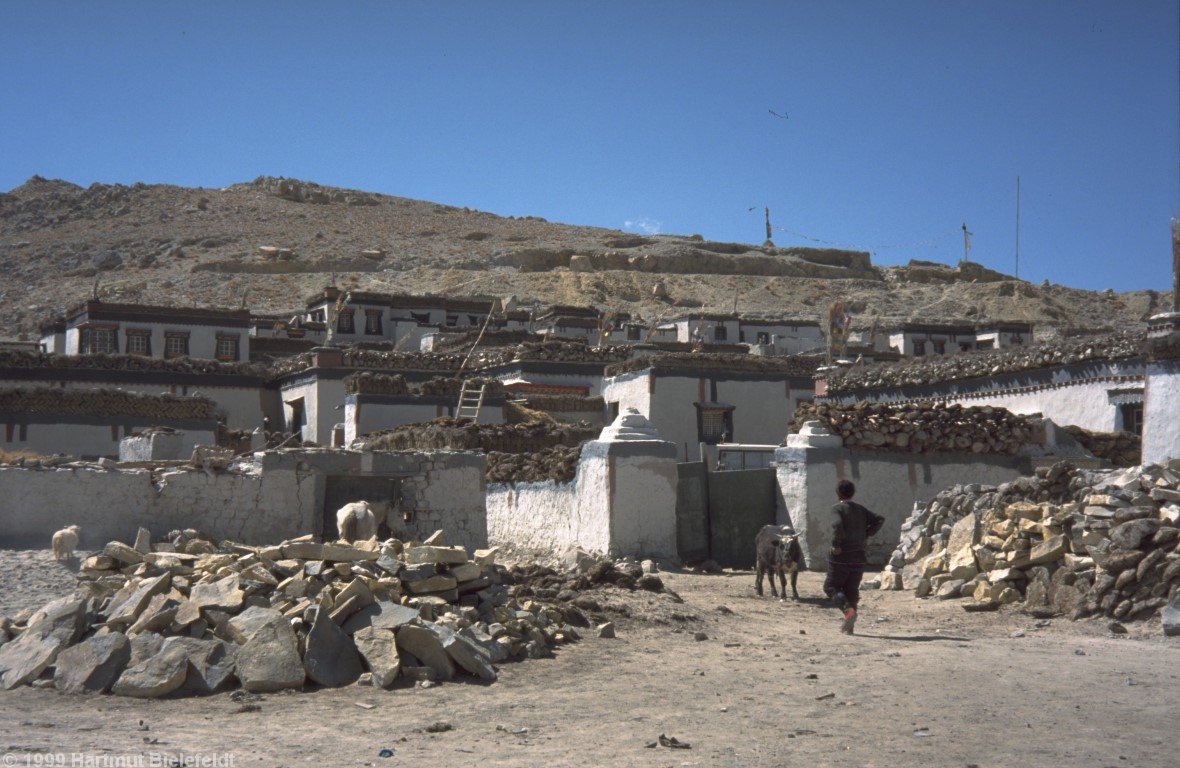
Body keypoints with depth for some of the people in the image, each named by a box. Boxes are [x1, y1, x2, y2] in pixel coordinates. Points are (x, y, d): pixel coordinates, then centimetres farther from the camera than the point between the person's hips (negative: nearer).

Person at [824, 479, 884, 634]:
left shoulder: (837, 508, -8)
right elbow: (879, 520, 7)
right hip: (858, 557, 6)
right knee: (852, 590, 12)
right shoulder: (860, 510, 11)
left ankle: (848, 610, -18)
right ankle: (849, 626, 9)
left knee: (830, 587, 6)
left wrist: (835, 544, -17)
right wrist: (866, 535, 9)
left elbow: (837, 525, -26)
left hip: (841, 557, -6)